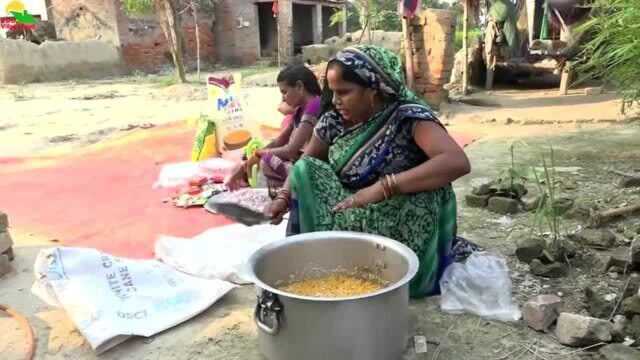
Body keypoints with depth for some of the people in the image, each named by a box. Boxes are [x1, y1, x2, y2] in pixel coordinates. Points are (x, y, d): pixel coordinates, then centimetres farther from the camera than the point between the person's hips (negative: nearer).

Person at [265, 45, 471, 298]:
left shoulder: (408, 117, -19)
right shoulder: (335, 119, -3)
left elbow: (458, 162, -34)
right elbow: (306, 165, 11)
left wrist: (382, 187, -39)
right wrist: (284, 197, -9)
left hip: (399, 230, -4)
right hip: (350, 218, 5)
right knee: (305, 172, -11)